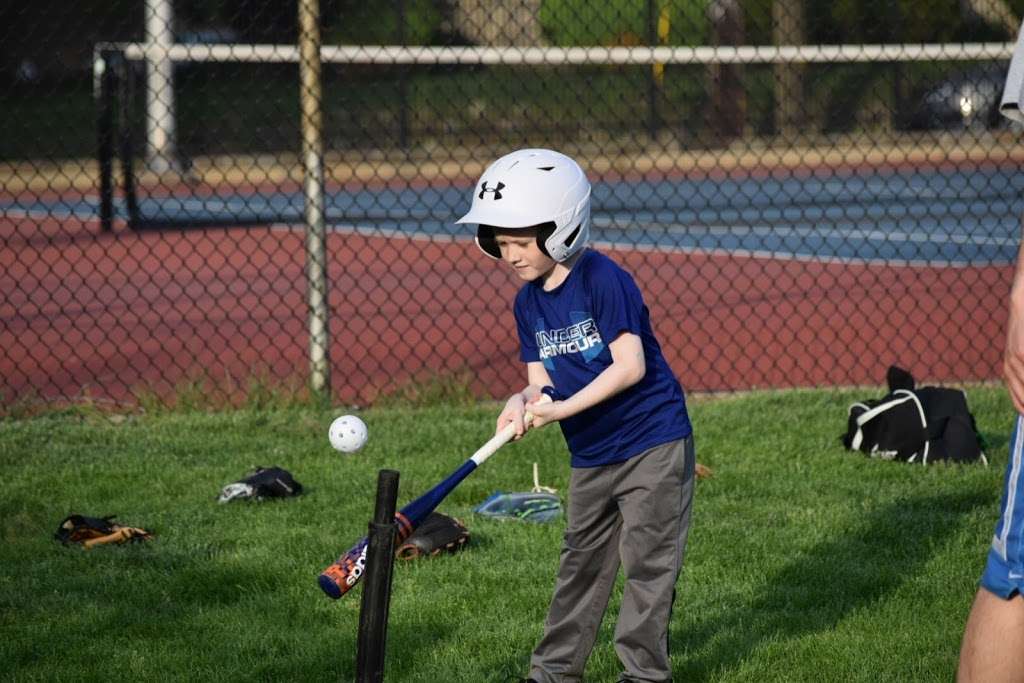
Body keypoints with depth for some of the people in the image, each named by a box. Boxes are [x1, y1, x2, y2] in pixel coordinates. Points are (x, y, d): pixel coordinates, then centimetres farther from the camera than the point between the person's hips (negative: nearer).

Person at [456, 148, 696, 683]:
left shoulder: (603, 280, -18)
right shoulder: (528, 302, 5)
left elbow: (630, 365, -23)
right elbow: (542, 378, 6)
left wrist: (565, 407, -26)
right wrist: (523, 400, -18)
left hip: (653, 443, -8)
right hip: (590, 456, 8)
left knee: (646, 559, -2)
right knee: (581, 562, 15)